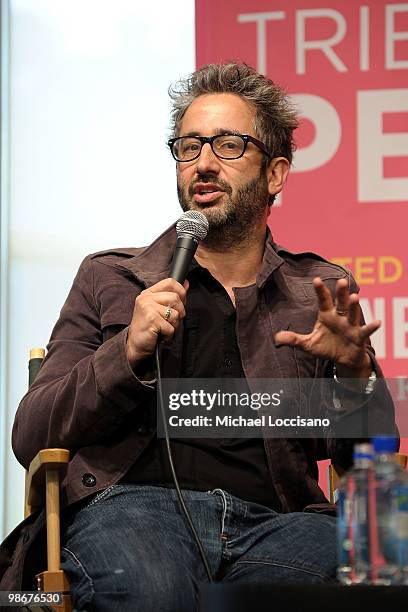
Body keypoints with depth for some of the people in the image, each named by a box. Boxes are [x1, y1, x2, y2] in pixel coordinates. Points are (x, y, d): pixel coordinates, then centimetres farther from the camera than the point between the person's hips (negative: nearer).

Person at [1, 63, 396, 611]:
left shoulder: (320, 294, 21)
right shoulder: (108, 279, 18)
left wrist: (355, 373, -6)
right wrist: (129, 352, -7)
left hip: (271, 522, 3)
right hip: (130, 503, -2)